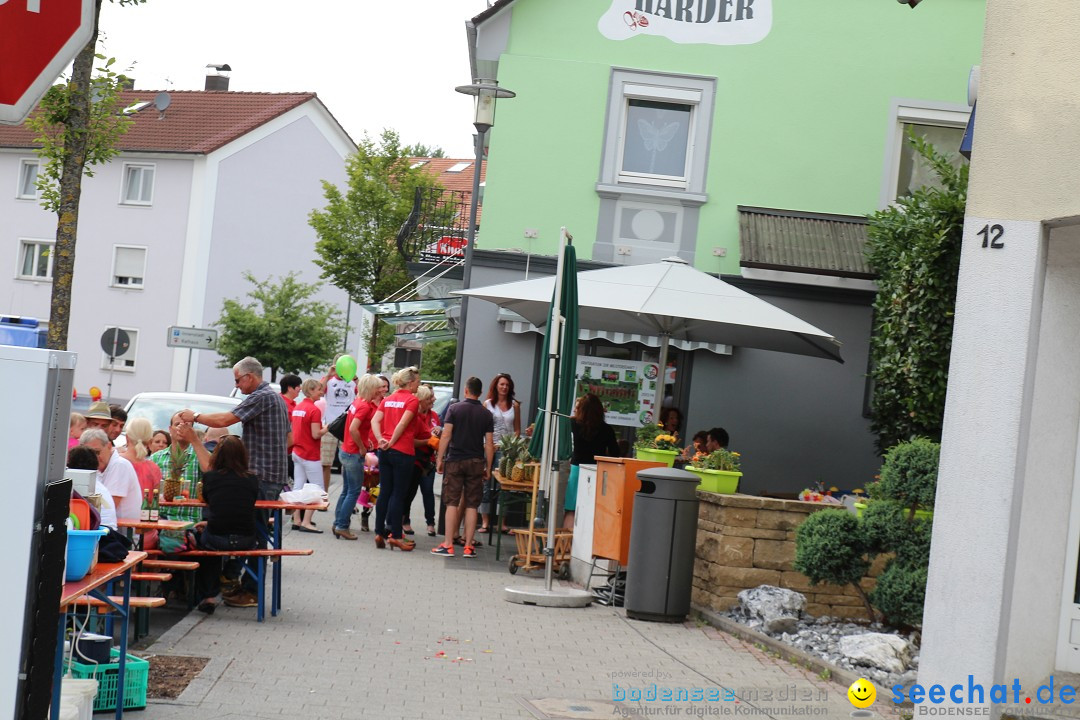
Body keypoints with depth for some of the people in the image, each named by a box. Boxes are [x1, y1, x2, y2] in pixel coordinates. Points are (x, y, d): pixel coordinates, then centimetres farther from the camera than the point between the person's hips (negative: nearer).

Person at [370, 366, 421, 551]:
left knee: (384, 492, 10)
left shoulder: (387, 399, 13)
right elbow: (403, 424, -17)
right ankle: (395, 535, 2)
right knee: (398, 494, -1)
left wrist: (381, 440, -6)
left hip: (385, 452, 6)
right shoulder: (412, 400, -7)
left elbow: (375, 421, 2)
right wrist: (391, 443, -9)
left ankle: (379, 533, 11)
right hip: (402, 452, -6)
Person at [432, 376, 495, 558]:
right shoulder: (486, 415, 3)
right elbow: (489, 444, 2)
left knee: (452, 503, 1)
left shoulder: (454, 409, -1)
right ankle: (468, 547, 4)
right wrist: (488, 467, 8)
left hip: (455, 460, -1)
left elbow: (446, 435, -6)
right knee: (471, 505, 4)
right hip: (476, 462, 1)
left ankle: (448, 545, -2)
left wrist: (440, 459, -1)